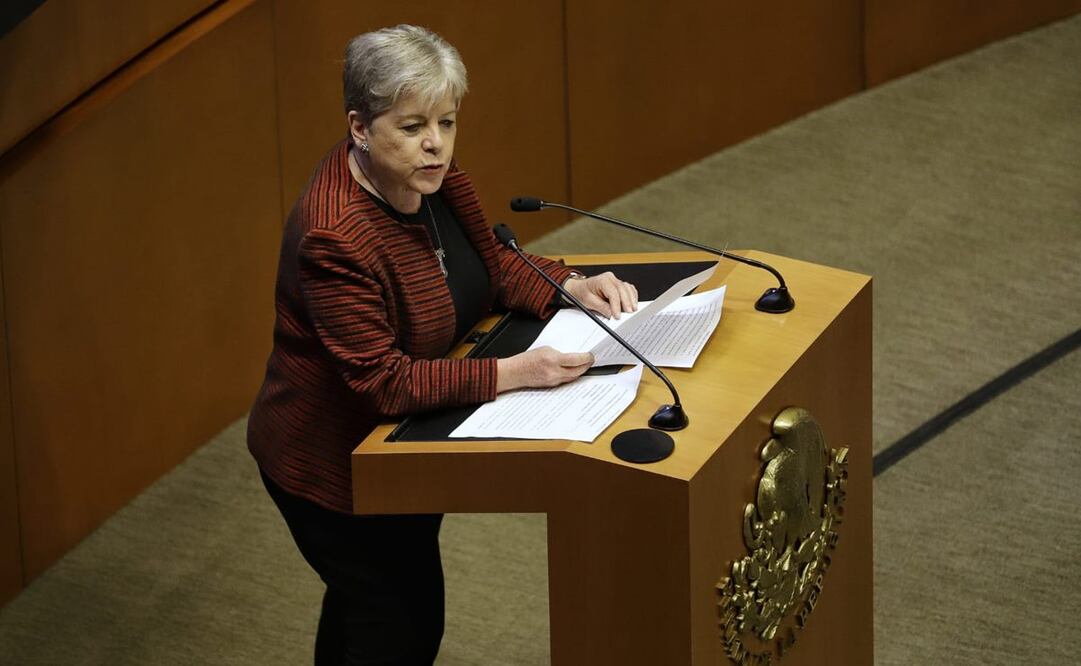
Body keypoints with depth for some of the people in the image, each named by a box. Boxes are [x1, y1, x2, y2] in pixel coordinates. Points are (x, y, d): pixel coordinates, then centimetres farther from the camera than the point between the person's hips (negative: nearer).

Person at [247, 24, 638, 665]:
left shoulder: (434, 174, -9)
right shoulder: (337, 237, -34)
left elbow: (493, 263, 5)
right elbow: (381, 382, -34)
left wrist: (572, 287, -13)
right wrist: (510, 373, -38)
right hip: (335, 463, -8)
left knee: (362, 603, 28)